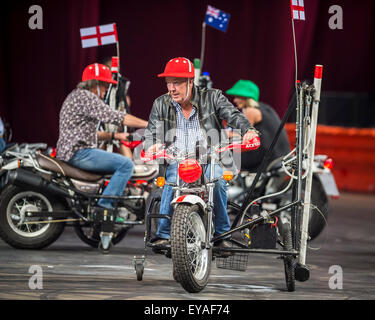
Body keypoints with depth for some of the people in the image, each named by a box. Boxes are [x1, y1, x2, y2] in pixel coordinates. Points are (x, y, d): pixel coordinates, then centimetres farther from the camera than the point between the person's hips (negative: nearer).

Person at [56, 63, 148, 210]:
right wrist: (148, 125, -16)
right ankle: (105, 205, -22)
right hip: (79, 153, -11)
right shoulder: (86, 97, -11)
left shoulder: (75, 96, 23)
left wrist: (114, 135, 22)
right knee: (126, 164, -19)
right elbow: (114, 117, -19)